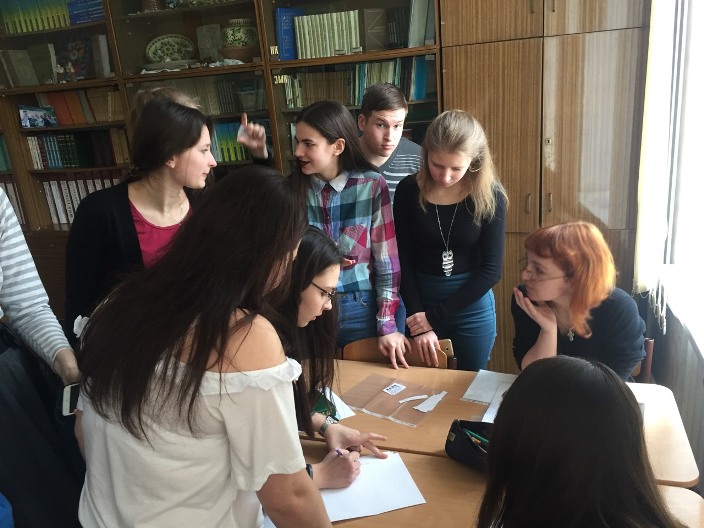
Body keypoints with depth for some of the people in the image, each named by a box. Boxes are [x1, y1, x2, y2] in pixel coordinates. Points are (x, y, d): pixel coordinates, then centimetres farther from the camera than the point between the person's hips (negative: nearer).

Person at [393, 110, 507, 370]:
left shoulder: (490, 196, -10)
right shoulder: (408, 191, -8)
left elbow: (492, 269, -11)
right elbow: (404, 261, -6)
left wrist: (434, 316, -13)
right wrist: (419, 322, -11)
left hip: (472, 308, 0)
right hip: (420, 303, 1)